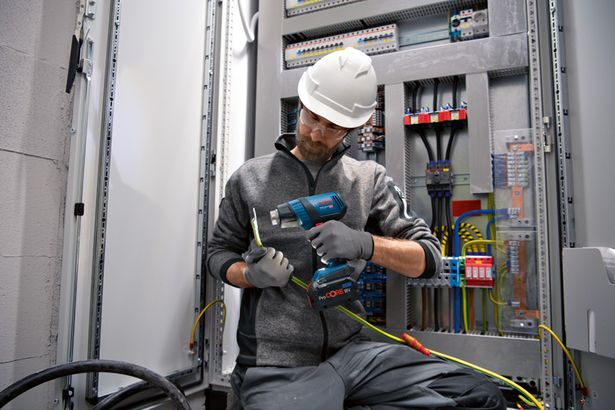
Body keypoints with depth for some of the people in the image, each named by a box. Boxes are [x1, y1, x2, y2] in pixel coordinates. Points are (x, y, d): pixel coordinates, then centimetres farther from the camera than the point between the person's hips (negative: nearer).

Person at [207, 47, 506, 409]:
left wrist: (365, 243, -18)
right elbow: (219, 253, 13)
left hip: (351, 351, 4)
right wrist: (252, 275, -11)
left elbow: (429, 257, 2)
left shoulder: (370, 179, 5)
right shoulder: (251, 178, 5)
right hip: (277, 365, -3)